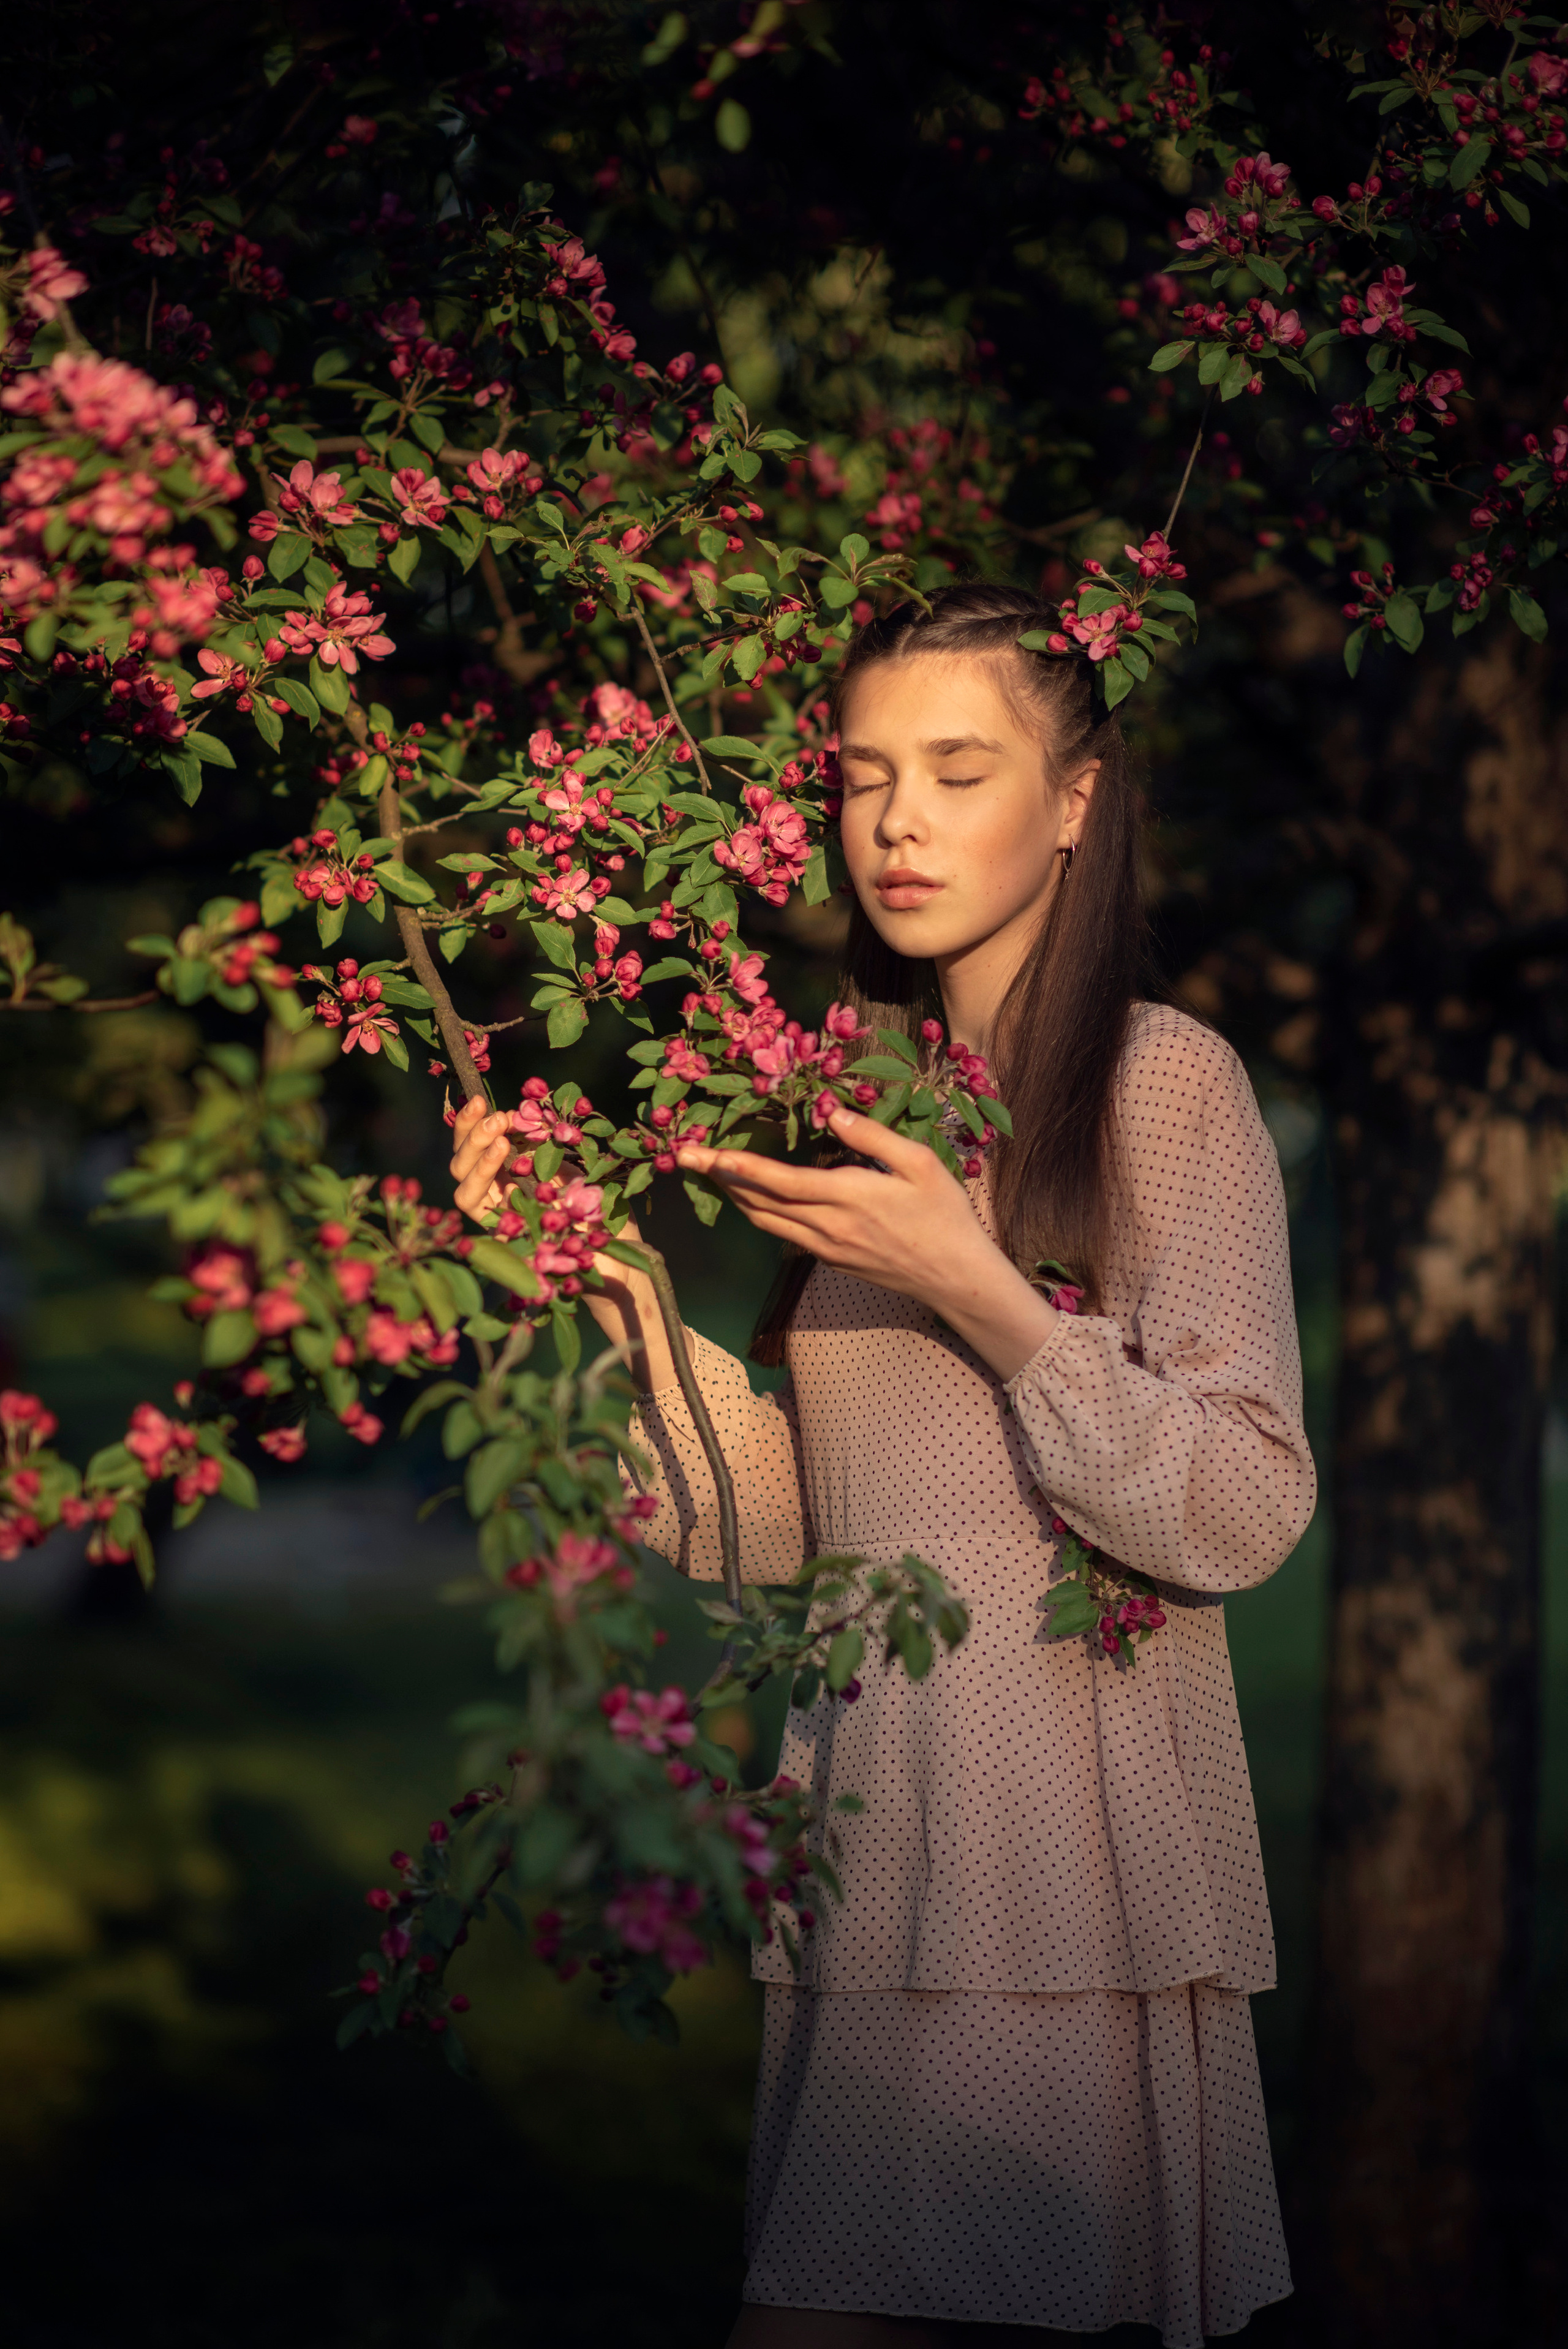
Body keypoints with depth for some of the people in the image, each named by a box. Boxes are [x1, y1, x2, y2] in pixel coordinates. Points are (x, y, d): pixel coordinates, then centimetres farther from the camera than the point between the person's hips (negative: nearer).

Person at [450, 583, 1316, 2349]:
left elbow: (1242, 1520, -10)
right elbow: (762, 1536, 8)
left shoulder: (1164, 1082, -3)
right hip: (867, 1849, 5)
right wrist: (617, 1288, -5)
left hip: (1082, 1857, -5)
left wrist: (974, 1287, -17)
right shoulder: (849, 1113, 13)